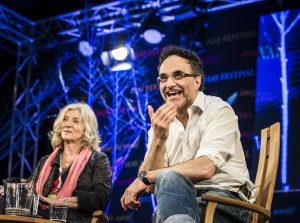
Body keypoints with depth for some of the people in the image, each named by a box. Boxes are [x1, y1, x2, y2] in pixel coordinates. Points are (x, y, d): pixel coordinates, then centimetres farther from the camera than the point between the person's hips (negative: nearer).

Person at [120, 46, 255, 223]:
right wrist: (158, 139, -17)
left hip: (225, 202, -3)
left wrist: (145, 177, -16)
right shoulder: (162, 124, 11)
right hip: (183, 201, 4)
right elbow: (151, 186, -2)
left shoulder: (219, 110, -3)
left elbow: (205, 168, -19)